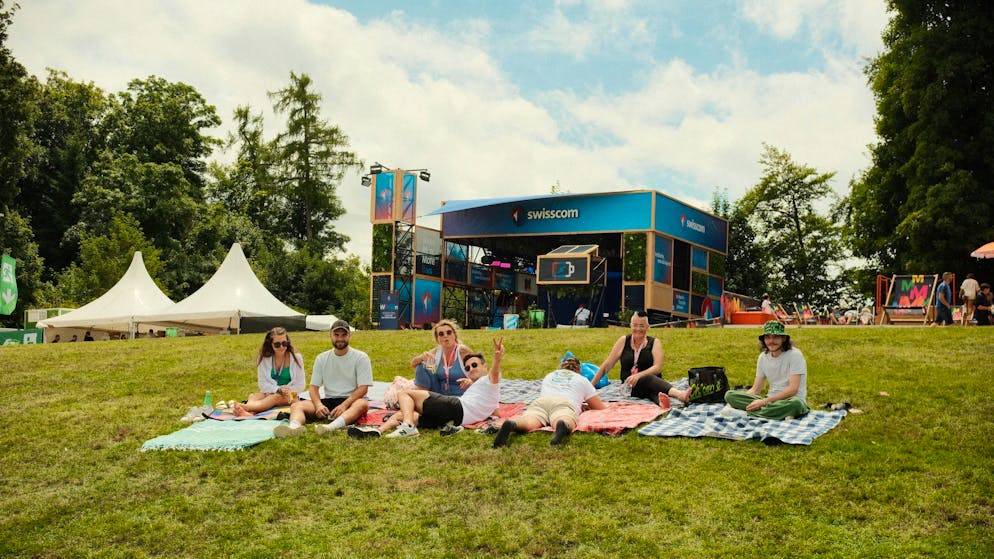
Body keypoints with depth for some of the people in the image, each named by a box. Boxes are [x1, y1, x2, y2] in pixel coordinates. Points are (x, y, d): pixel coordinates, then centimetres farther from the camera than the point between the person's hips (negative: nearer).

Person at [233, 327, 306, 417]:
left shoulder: (296, 358, -5)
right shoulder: (264, 358, 1)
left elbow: (299, 385, -3)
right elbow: (263, 383, -3)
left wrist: (286, 391, -19)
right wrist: (278, 389, -21)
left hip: (291, 396, -3)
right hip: (270, 392, 3)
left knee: (276, 397, -36)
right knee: (253, 396, -28)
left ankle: (246, 407, -61)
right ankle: (250, 412, -64)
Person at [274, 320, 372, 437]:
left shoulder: (361, 358, 1)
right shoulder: (322, 359, 13)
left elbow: (363, 388, -7)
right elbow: (313, 387, 9)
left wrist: (344, 405, -23)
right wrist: (319, 404, -14)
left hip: (351, 401, -4)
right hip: (328, 401, 4)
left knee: (363, 404, -39)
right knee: (297, 405, -20)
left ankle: (331, 427, -64)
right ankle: (294, 427, -54)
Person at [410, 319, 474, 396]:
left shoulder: (463, 351, -12)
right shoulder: (436, 352, 2)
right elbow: (413, 364, 6)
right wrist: (421, 357, -17)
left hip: (460, 397, -5)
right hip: (440, 395, 5)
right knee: (422, 366, -5)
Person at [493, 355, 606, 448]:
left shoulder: (549, 376, 42)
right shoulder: (582, 380, 33)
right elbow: (601, 408, 34)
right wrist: (584, 406, 54)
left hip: (539, 402, 2)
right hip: (565, 403, -2)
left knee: (528, 423, -29)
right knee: (566, 422, -34)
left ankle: (511, 424, -61)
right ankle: (563, 426, -70)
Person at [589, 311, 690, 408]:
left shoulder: (654, 343, 6)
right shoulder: (624, 341, 9)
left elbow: (657, 368, -8)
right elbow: (606, 366, 11)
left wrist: (638, 375, -25)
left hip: (653, 383, 1)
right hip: (630, 388, -1)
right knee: (648, 379, -34)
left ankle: (660, 399, -72)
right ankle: (679, 395, -62)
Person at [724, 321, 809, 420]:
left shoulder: (794, 355, -10)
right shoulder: (763, 357, 8)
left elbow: (793, 389, -18)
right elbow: (755, 389, 9)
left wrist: (764, 401, -23)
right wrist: (739, 400, -11)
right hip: (771, 400, 5)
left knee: (795, 403, -43)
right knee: (729, 394, -15)